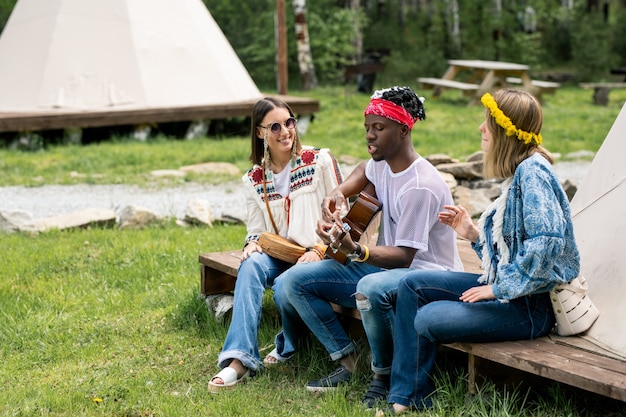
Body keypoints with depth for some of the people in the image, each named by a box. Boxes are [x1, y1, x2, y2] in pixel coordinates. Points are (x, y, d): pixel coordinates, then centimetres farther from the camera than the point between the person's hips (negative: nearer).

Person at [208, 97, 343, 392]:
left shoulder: (320, 161, -1)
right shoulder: (253, 180, 9)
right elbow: (256, 232, 10)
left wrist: (319, 250, -17)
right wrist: (253, 244, -14)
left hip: (319, 257, -3)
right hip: (279, 256, 4)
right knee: (251, 266, -30)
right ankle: (239, 359, -36)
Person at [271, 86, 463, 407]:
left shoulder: (421, 187, -23)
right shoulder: (382, 164, 3)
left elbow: (404, 256, -25)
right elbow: (365, 170, 30)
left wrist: (353, 249, -41)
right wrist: (338, 194, 8)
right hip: (386, 265, 9)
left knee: (371, 289, -44)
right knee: (293, 281, -5)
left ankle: (384, 375, -18)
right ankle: (347, 362, -4)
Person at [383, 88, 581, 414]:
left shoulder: (533, 171, -19)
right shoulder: (518, 173, 12)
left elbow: (549, 240, -31)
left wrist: (499, 288, -23)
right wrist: (473, 234, 4)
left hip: (532, 305, -10)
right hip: (509, 288, 10)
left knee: (428, 319, -21)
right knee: (411, 284, 3)